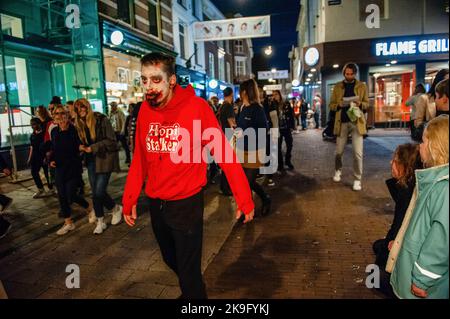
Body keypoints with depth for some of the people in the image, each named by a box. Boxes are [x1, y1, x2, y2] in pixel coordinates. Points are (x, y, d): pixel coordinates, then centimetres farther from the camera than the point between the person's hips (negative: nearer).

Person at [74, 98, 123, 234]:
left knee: (99, 192, -9)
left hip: (104, 158, -6)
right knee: (96, 192, 7)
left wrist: (93, 148, -19)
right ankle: (100, 221, 22)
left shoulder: (101, 119, -11)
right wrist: (82, 147, -4)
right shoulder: (80, 124, 9)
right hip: (91, 160, 6)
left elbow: (111, 140, -13)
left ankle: (117, 209, 19)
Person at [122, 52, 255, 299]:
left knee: (189, 271, 5)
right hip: (155, 203, 6)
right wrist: (129, 200, 6)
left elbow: (224, 152, -16)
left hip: (186, 203, -6)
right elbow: (139, 158, 5)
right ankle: (189, 292, 54)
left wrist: (244, 198, -18)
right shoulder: (145, 110, -1)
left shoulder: (196, 107, -16)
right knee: (171, 260, 26)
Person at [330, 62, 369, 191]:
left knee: (358, 153, -6)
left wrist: (359, 104, -15)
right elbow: (331, 105, 7)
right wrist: (340, 104, -15)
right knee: (339, 151, 8)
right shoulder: (338, 86, 7)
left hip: (357, 122, -1)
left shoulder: (362, 86, 5)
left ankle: (357, 179, 7)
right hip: (342, 122, 1)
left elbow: (367, 104, 7)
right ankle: (338, 170, 35)